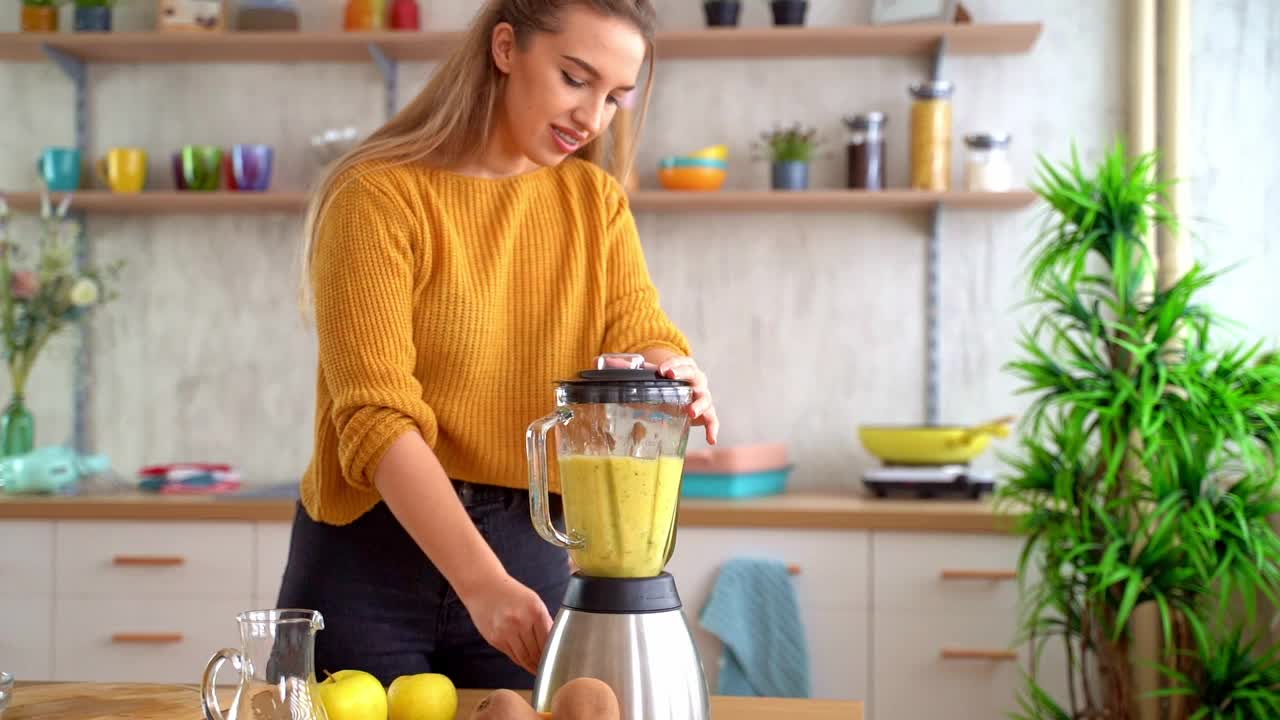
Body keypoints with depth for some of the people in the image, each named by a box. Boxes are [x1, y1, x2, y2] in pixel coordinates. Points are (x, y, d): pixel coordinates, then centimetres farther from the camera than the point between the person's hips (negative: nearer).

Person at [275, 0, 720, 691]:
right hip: (370, 560, -4)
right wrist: (482, 584, -29)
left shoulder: (597, 202, 6)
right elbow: (378, 418, -19)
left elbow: (642, 333, -7)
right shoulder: (381, 195, -12)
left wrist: (675, 372, -31)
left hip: (532, 557, 4)